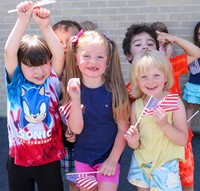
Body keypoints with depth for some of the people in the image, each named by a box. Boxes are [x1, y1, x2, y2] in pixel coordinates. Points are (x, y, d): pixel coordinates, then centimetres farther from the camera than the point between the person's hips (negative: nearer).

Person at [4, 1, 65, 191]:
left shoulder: (52, 81, -6)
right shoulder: (16, 82, -8)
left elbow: (59, 55, -21)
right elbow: (9, 52, -21)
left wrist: (45, 26, -30)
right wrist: (23, 20, -28)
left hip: (49, 159, 0)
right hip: (19, 159, 1)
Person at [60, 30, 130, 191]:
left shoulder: (114, 89, -14)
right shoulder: (74, 89, -9)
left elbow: (123, 129, -8)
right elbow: (76, 129, -15)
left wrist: (113, 159, -8)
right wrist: (76, 98, -27)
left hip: (109, 157, -2)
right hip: (82, 158, 2)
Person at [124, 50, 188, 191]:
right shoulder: (136, 106, -4)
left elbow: (183, 140, -14)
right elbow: (135, 145, 1)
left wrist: (164, 125, -29)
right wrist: (133, 140, -21)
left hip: (165, 164, -3)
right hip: (141, 162, 3)